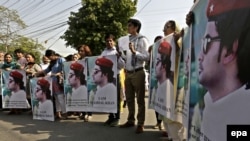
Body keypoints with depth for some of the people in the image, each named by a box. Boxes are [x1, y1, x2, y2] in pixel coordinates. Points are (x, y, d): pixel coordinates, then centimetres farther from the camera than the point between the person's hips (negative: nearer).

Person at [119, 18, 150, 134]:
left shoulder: (142, 40, -5)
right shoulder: (128, 40, 14)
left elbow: (146, 57, -15)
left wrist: (134, 51, -23)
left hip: (138, 73, -7)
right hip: (128, 73, 7)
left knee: (140, 99, 1)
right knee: (129, 98, 13)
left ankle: (140, 124, 8)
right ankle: (130, 120, 26)